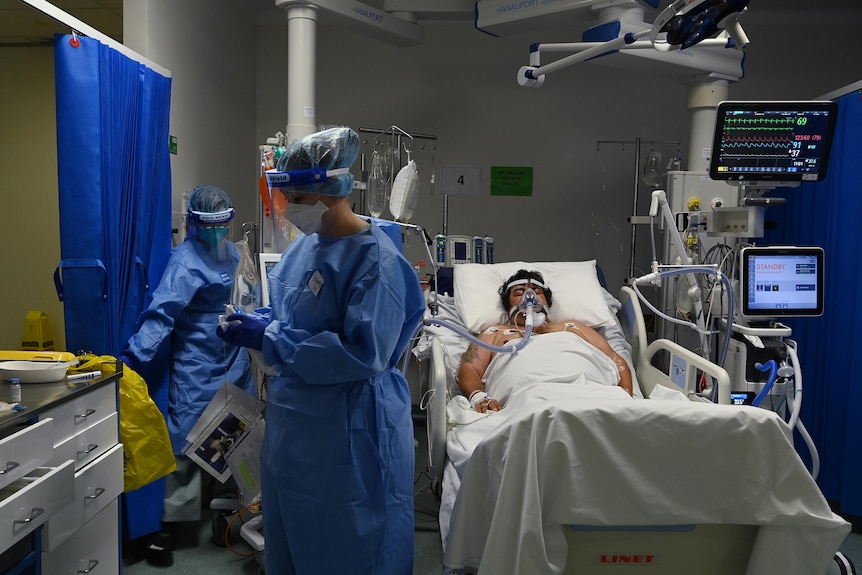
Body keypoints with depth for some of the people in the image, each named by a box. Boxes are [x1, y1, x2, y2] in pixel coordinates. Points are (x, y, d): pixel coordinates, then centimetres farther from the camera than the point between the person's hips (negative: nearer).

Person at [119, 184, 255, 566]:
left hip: (234, 363, 4)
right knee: (188, 441, 2)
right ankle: (170, 523, 15)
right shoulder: (185, 261, -9)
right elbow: (161, 313, -11)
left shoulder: (231, 252, 0)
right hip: (197, 368, -4)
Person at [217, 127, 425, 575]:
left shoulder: (376, 259, -20)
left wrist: (269, 339, -23)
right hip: (294, 420, 8)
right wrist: (254, 325, -2)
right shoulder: (306, 244, 4)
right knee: (288, 534, 23)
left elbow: (365, 355, -27)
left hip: (348, 430, -8)